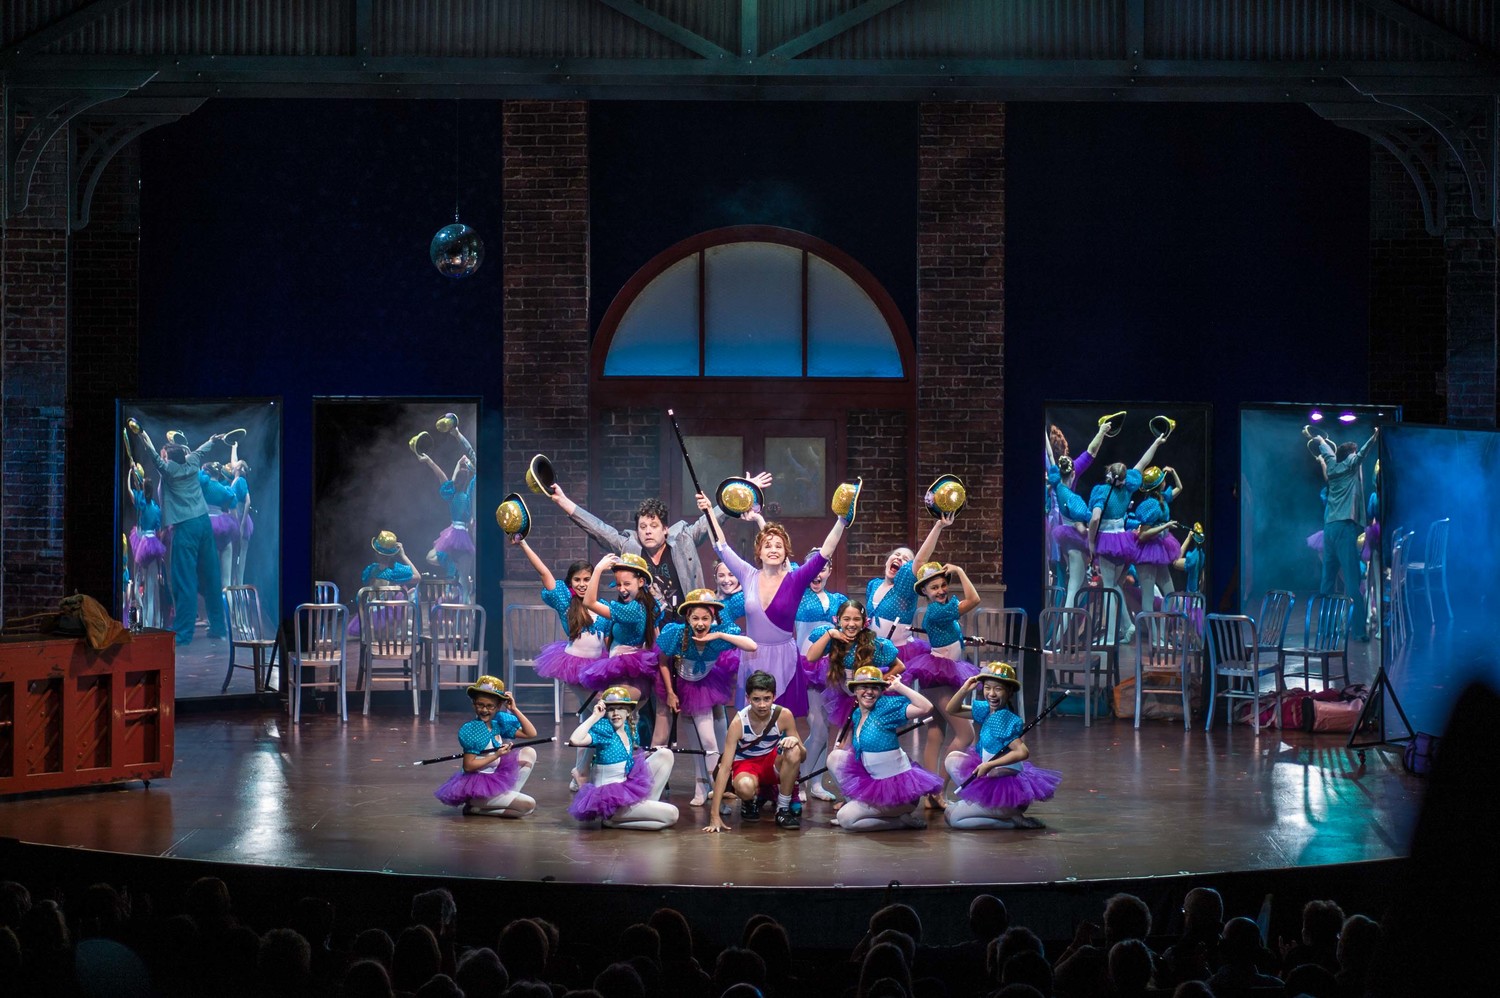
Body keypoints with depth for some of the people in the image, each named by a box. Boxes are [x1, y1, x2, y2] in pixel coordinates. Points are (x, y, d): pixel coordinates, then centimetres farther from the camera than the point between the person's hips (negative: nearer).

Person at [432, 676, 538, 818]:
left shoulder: (498, 722, 3)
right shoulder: (471, 730, -18)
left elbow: (531, 733, 5)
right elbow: (468, 766, -19)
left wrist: (515, 710, -1)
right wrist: (497, 755, -19)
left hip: (495, 779, 8)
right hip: (475, 787, -8)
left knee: (529, 752, 5)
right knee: (529, 805, -16)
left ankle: (509, 796, 2)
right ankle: (474, 808, -5)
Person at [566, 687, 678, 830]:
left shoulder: (628, 728, 5)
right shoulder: (603, 728, -17)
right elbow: (575, 740, -36)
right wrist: (595, 716, -26)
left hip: (629, 788, 8)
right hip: (611, 800, -8)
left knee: (665, 754, 6)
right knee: (671, 815, -15)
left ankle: (648, 804, 3)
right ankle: (612, 820, -4)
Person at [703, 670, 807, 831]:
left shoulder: (783, 715, -20)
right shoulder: (738, 723, -26)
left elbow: (802, 756, -11)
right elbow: (725, 767, -28)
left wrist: (796, 742, -38)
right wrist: (714, 815, -34)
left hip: (773, 763, 2)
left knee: (793, 751, -32)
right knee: (745, 787, -39)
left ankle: (783, 809, -13)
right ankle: (753, 799, 2)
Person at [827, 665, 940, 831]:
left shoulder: (887, 707, -16)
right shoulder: (857, 715, 6)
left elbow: (926, 708, -28)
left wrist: (899, 686, -21)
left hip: (898, 787, -8)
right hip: (874, 781, 8)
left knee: (846, 819, -13)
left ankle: (905, 819, 1)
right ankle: (856, 803, 8)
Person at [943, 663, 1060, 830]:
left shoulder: (1004, 720, -23)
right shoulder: (986, 710, 3)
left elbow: (1023, 752, -32)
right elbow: (952, 709, 14)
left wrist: (989, 765, -28)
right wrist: (965, 689, -5)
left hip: (1007, 786, -9)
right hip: (991, 776, 9)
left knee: (952, 818, -8)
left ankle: (1014, 819, -5)